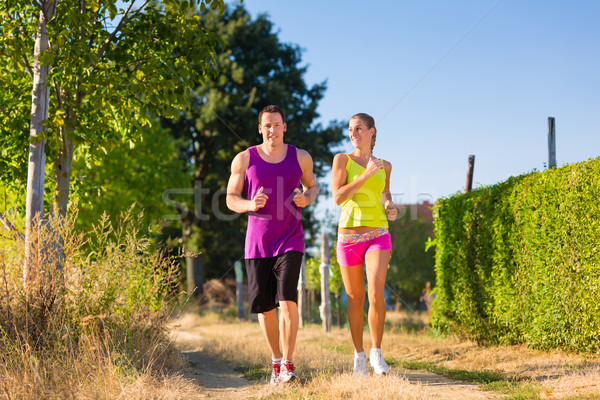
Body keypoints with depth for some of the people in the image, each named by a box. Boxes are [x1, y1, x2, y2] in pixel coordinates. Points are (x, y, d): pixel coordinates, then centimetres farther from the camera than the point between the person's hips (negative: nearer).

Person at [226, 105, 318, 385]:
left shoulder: (300, 157, 4)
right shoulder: (244, 159, 1)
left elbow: (312, 185, 19)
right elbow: (231, 199, 5)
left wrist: (307, 198, -5)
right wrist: (250, 205, -17)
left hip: (290, 241, -1)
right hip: (257, 243, 1)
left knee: (287, 299, -16)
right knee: (264, 306, 6)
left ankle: (288, 365, -12)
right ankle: (276, 360, 24)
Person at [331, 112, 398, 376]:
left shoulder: (385, 166, 9)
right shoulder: (342, 160, 1)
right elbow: (338, 197, -11)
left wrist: (390, 208, 3)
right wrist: (366, 175, -16)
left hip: (378, 236, 1)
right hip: (349, 237, -1)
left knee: (376, 294, -19)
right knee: (355, 299, 6)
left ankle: (376, 353, -4)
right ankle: (359, 354, 23)